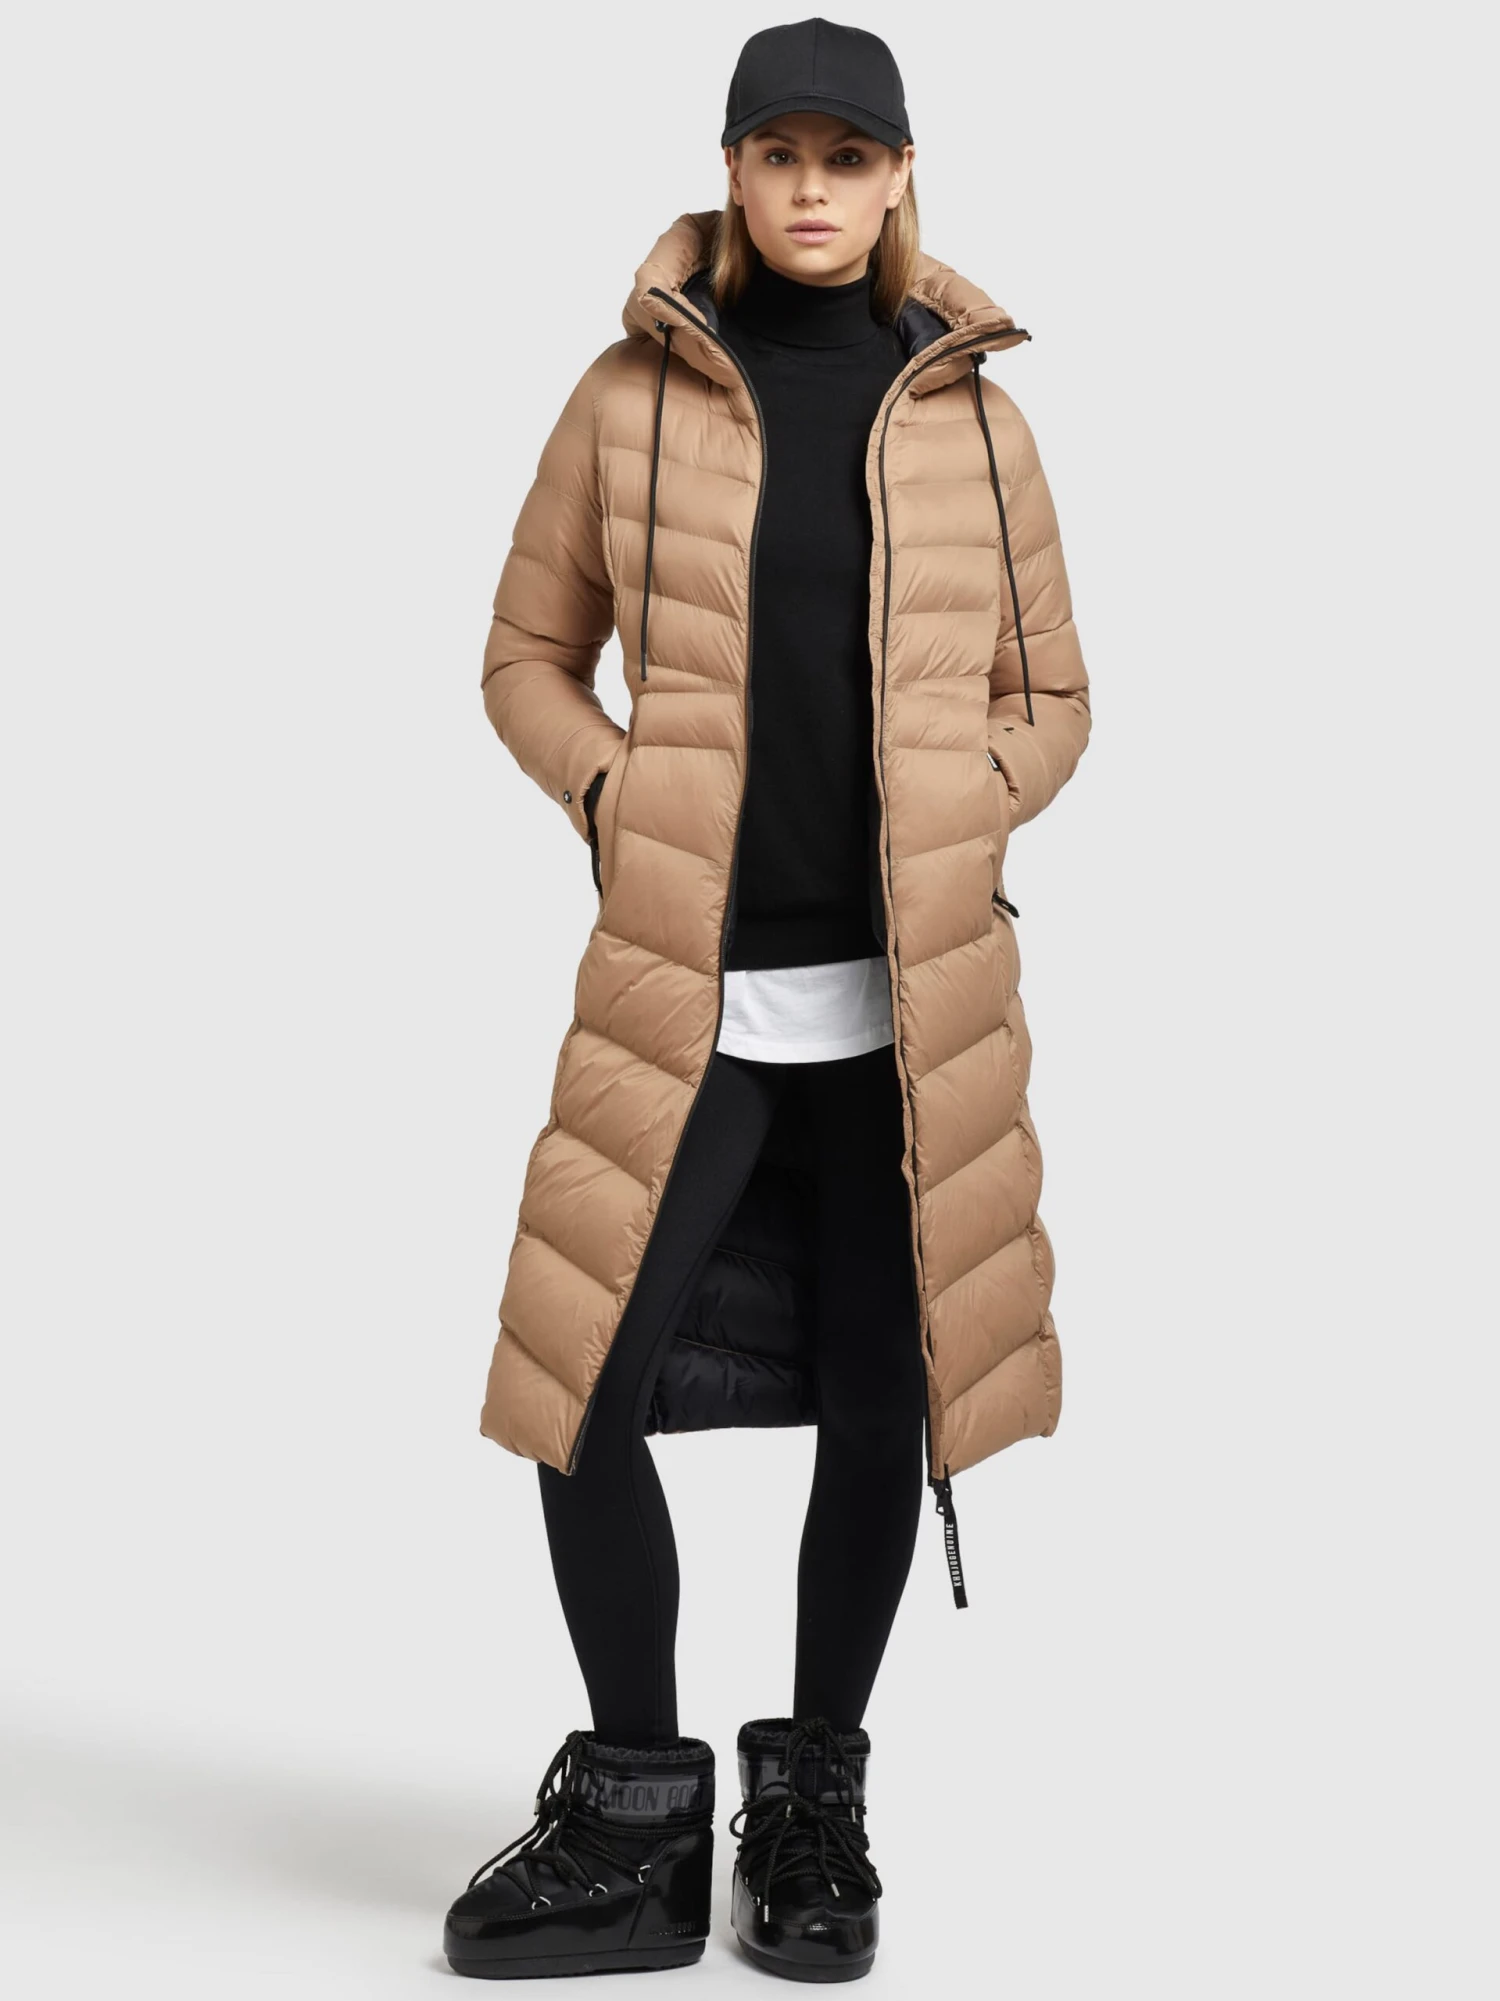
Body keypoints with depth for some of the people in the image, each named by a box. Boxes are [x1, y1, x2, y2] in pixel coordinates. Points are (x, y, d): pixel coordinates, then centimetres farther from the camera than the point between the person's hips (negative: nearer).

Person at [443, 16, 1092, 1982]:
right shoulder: (630, 397, 4)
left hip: (908, 991, 1)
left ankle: (814, 1800, 26)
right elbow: (527, 656, 12)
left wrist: (955, 827, -2)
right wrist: (614, 798, -4)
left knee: (880, 1397, 6)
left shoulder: (971, 415, 7)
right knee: (588, 1378, -6)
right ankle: (641, 1817, 15)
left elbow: (1050, 693, 14)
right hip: (684, 985, -1)